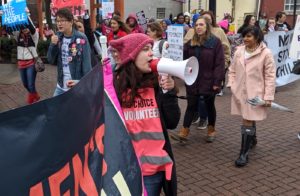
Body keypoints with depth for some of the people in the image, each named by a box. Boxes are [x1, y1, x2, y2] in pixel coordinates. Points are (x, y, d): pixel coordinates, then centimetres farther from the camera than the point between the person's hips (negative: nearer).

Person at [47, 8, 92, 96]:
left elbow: (87, 64, -12)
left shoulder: (81, 38, -12)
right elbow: (51, 61, 4)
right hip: (61, 86, 5)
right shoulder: (58, 37, 4)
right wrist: (53, 45, -11)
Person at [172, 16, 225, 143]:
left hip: (209, 81, -3)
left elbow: (219, 63, -12)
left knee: (209, 106, 12)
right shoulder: (190, 43, 7)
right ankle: (184, 132, 10)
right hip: (193, 81, 3)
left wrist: (217, 81, -16)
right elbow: (185, 60, 3)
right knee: (191, 106, 7)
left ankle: (211, 130, 29)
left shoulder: (215, 42, -8)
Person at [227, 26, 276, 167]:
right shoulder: (239, 51, 3)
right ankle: (252, 140, 45)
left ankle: (244, 153, 3)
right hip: (240, 92, 5)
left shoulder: (266, 53, -10)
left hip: (255, 93, -4)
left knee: (248, 122, -6)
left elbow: (270, 76, -9)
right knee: (249, 120, 19)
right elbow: (232, 69, 12)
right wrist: (231, 84, 0)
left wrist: (268, 96, -12)